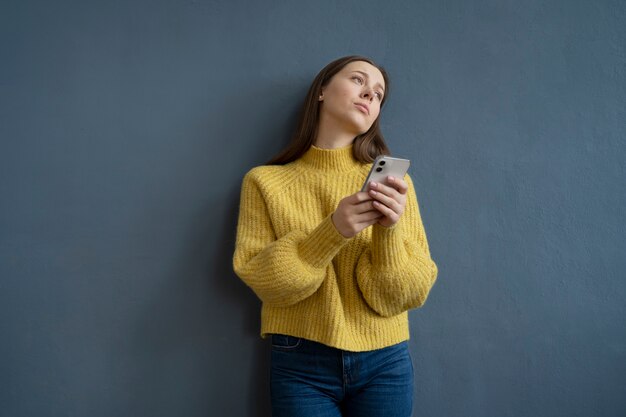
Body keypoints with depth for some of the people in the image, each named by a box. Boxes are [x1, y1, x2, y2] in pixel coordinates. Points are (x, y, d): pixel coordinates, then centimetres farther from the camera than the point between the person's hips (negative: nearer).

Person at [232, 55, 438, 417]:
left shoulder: (392, 183, -2)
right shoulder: (266, 181, -2)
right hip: (301, 366, -1)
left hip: (385, 364, 2)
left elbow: (410, 293, -4)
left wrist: (389, 232, -22)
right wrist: (331, 232, -22)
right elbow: (263, 281, -9)